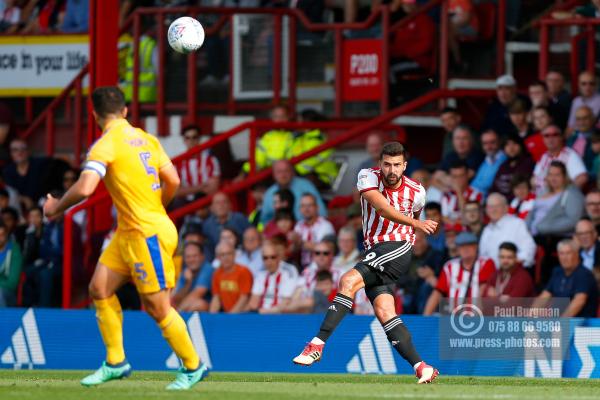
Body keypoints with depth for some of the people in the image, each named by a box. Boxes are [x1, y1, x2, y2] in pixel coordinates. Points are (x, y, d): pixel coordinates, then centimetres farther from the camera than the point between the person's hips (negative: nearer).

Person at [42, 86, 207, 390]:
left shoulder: (106, 145, -16)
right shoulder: (145, 138, 7)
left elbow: (84, 189, -27)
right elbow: (172, 181, 6)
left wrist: (57, 207, -9)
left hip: (148, 235, -9)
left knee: (157, 307, 0)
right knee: (100, 288, 9)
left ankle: (193, 367, 12)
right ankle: (115, 363, 13)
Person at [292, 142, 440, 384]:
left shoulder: (416, 192, -1)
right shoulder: (368, 177, -5)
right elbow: (381, 207, -21)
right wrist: (415, 224, -31)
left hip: (398, 248, -3)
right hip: (374, 251, 3)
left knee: (348, 281, -24)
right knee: (383, 310, -12)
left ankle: (318, 344, -26)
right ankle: (421, 367, -11)